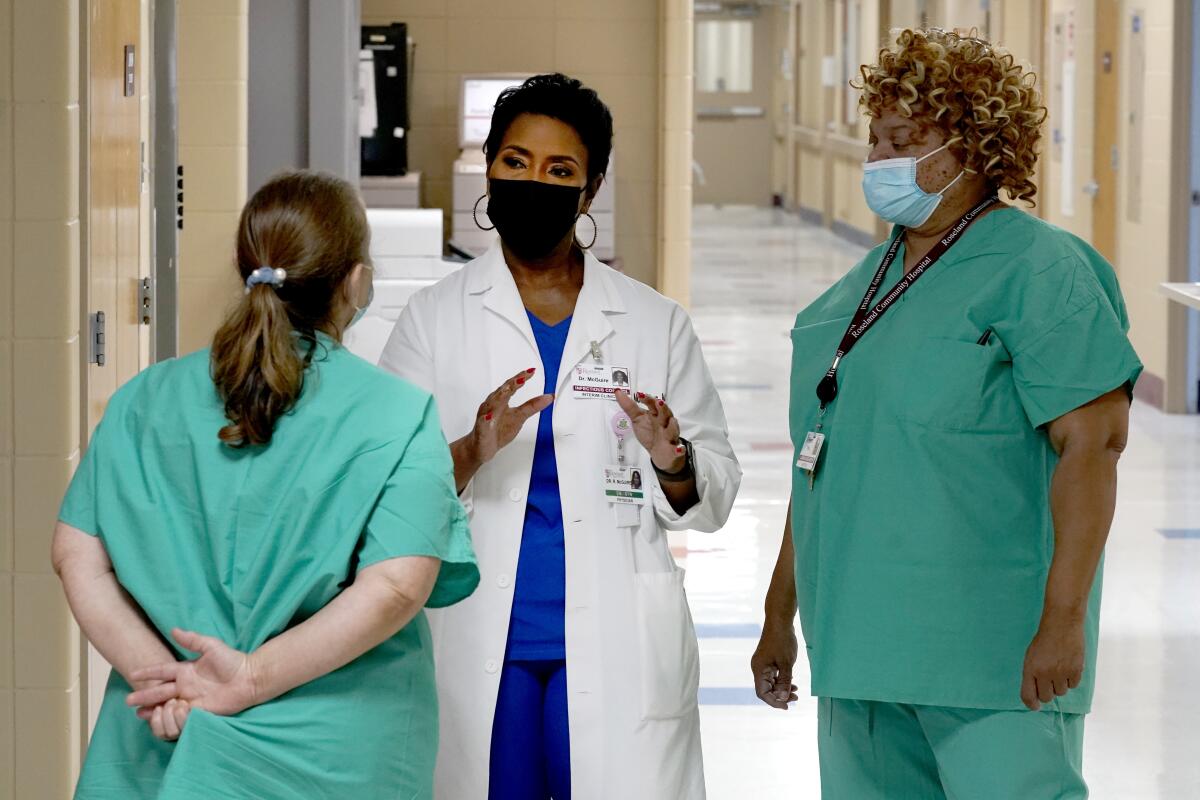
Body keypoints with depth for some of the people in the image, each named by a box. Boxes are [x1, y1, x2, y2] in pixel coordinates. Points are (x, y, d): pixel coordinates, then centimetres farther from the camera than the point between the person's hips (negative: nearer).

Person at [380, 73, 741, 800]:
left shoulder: (656, 324, 10)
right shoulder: (435, 319, 8)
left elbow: (716, 494, 9)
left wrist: (672, 461, -12)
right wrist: (470, 454, -19)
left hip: (616, 656, 0)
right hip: (478, 654, 0)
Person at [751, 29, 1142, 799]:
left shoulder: (1039, 271, -9)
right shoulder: (869, 280, 16)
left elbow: (1092, 443, -16)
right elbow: (820, 456, 21)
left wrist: (1063, 619, -22)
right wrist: (780, 613, 21)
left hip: (993, 651, -8)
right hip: (860, 645, 8)